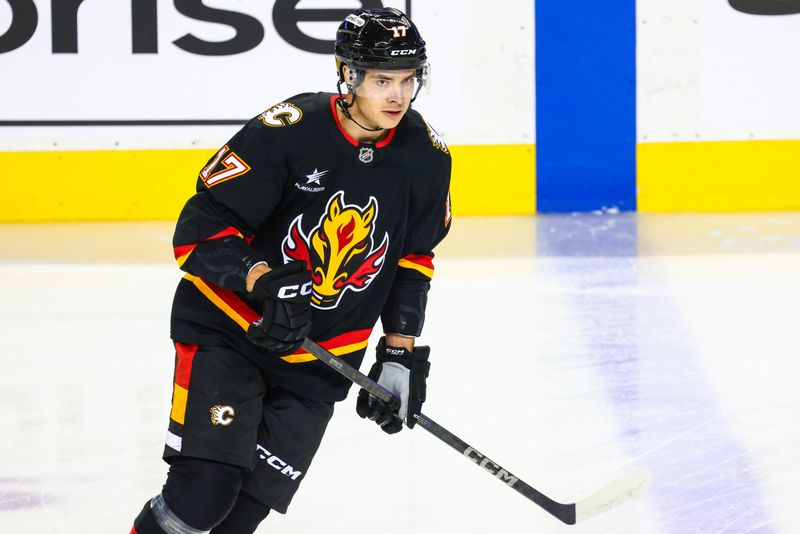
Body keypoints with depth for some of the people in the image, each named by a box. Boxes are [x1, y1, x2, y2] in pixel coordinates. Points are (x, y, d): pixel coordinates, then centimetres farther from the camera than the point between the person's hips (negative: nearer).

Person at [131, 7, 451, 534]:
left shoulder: (426, 157, -5)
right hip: (226, 330, -4)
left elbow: (413, 258, 9)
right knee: (204, 490, -17)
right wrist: (264, 283, -32)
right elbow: (200, 229, -18)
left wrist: (401, 353, 4)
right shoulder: (285, 131, -21)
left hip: (319, 359, 4)